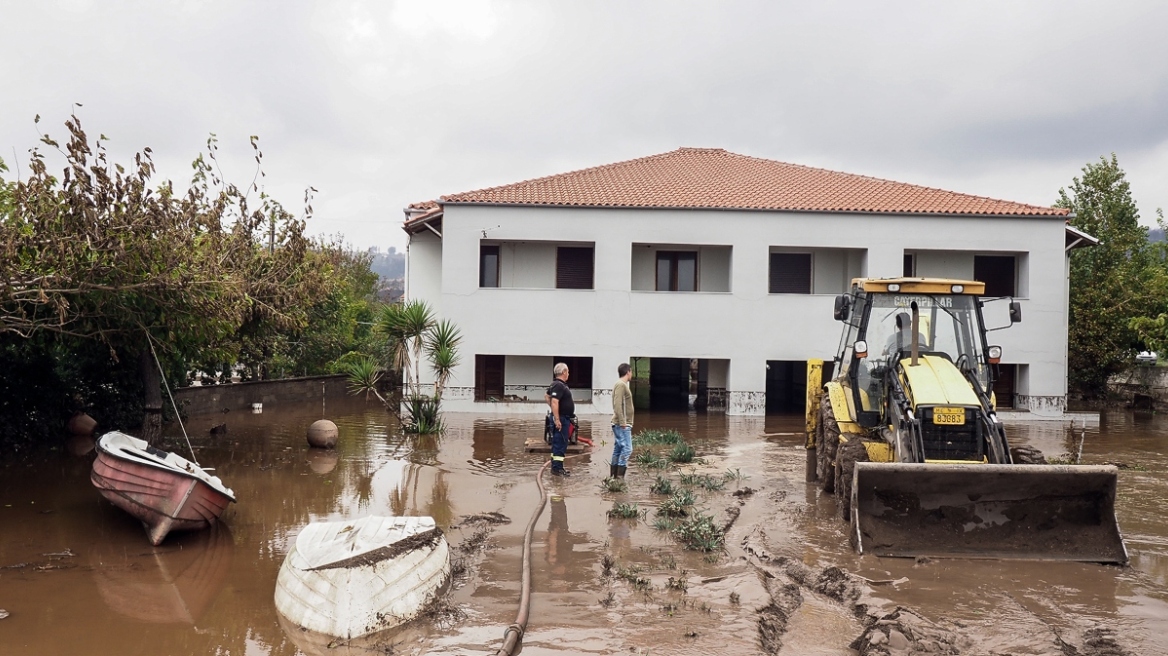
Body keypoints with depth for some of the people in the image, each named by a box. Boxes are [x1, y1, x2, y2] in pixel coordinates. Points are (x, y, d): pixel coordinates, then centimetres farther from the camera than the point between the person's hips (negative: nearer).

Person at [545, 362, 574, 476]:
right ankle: (557, 468, -7)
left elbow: (546, 396, 27)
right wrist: (557, 419, -29)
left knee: (558, 443, 14)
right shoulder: (559, 385, -19)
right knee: (560, 443, -8)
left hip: (564, 418, 11)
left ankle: (556, 466, 21)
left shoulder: (559, 384, 15)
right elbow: (554, 402, -28)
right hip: (561, 418, -11)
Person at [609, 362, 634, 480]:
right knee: (627, 448, -12)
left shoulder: (622, 385, 18)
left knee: (618, 450, 10)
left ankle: (614, 476, 12)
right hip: (622, 424, -10)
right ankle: (620, 476, -14)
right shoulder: (621, 385, -12)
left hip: (622, 424, 10)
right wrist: (622, 422, -23)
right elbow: (617, 405, -21)